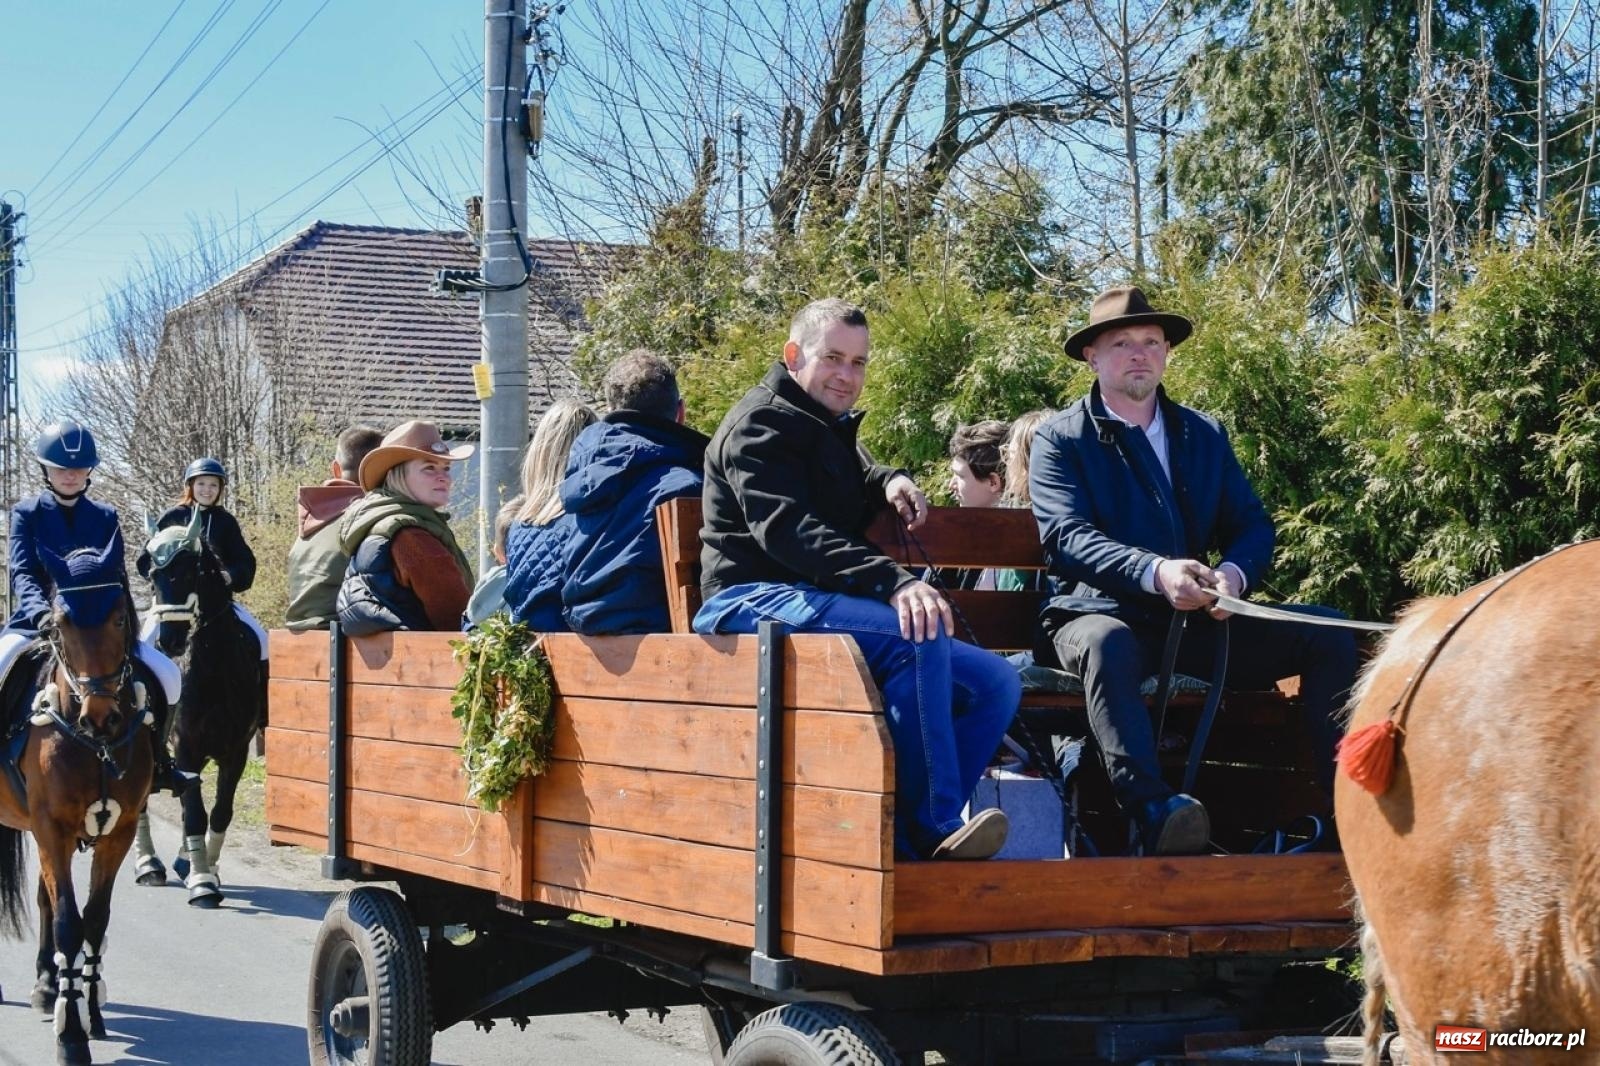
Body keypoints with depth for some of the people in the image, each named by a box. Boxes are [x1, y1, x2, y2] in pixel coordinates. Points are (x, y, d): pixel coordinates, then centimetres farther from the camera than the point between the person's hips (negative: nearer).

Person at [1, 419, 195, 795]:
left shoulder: (105, 518, 10)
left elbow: (117, 577, 7)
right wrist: (41, 610, -28)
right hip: (38, 620, -2)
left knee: (166, 675, -12)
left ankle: (155, 762, 6)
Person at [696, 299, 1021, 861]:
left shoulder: (828, 428, 26)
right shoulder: (760, 423, -3)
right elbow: (786, 529, -20)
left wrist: (888, 480, 20)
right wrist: (894, 581, -35)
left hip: (817, 605, 9)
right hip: (754, 601, -9)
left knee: (994, 682, -6)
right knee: (918, 637, -34)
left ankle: (904, 840, -17)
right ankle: (933, 832, -32)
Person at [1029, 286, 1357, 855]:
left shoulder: (1206, 435, 19)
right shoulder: (1060, 439, 4)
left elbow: (1251, 524, 11)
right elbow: (1067, 535, -12)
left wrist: (1234, 573, -15)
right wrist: (1155, 572, -30)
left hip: (1197, 619, 5)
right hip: (1102, 612, -5)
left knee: (1329, 635, -13)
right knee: (1108, 643, -40)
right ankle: (1151, 810, -52)